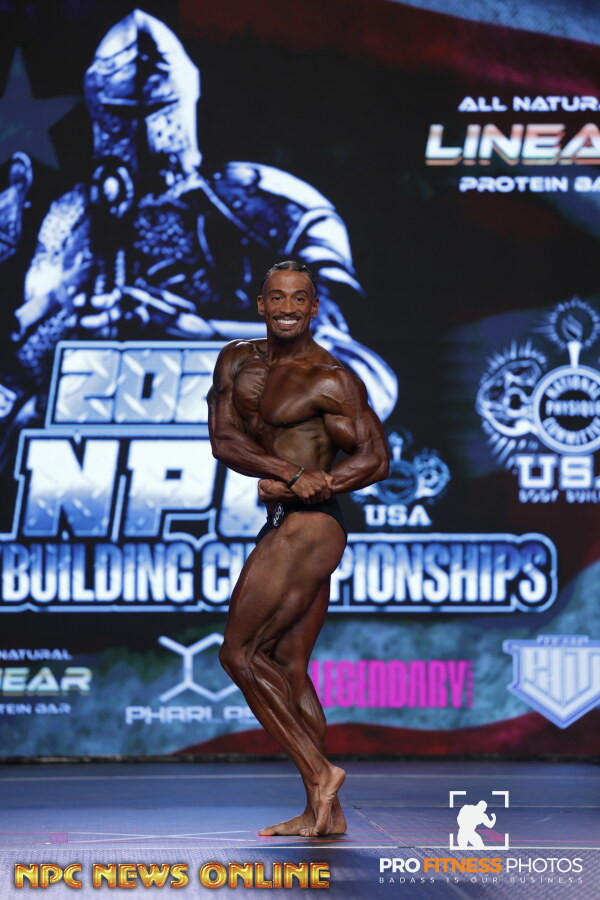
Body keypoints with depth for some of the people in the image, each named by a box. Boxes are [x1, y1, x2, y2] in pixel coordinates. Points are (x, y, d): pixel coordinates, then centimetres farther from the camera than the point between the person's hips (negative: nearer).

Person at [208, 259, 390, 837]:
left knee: (239, 653, -8)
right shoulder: (237, 361, 11)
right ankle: (324, 811, 11)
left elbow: (375, 459, -12)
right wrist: (294, 474, -15)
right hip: (284, 529, 9)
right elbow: (222, 440, -1)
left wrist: (305, 487, -21)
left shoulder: (331, 381, -10)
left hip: (307, 526, -9)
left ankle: (319, 770, -5)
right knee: (288, 669, 9)